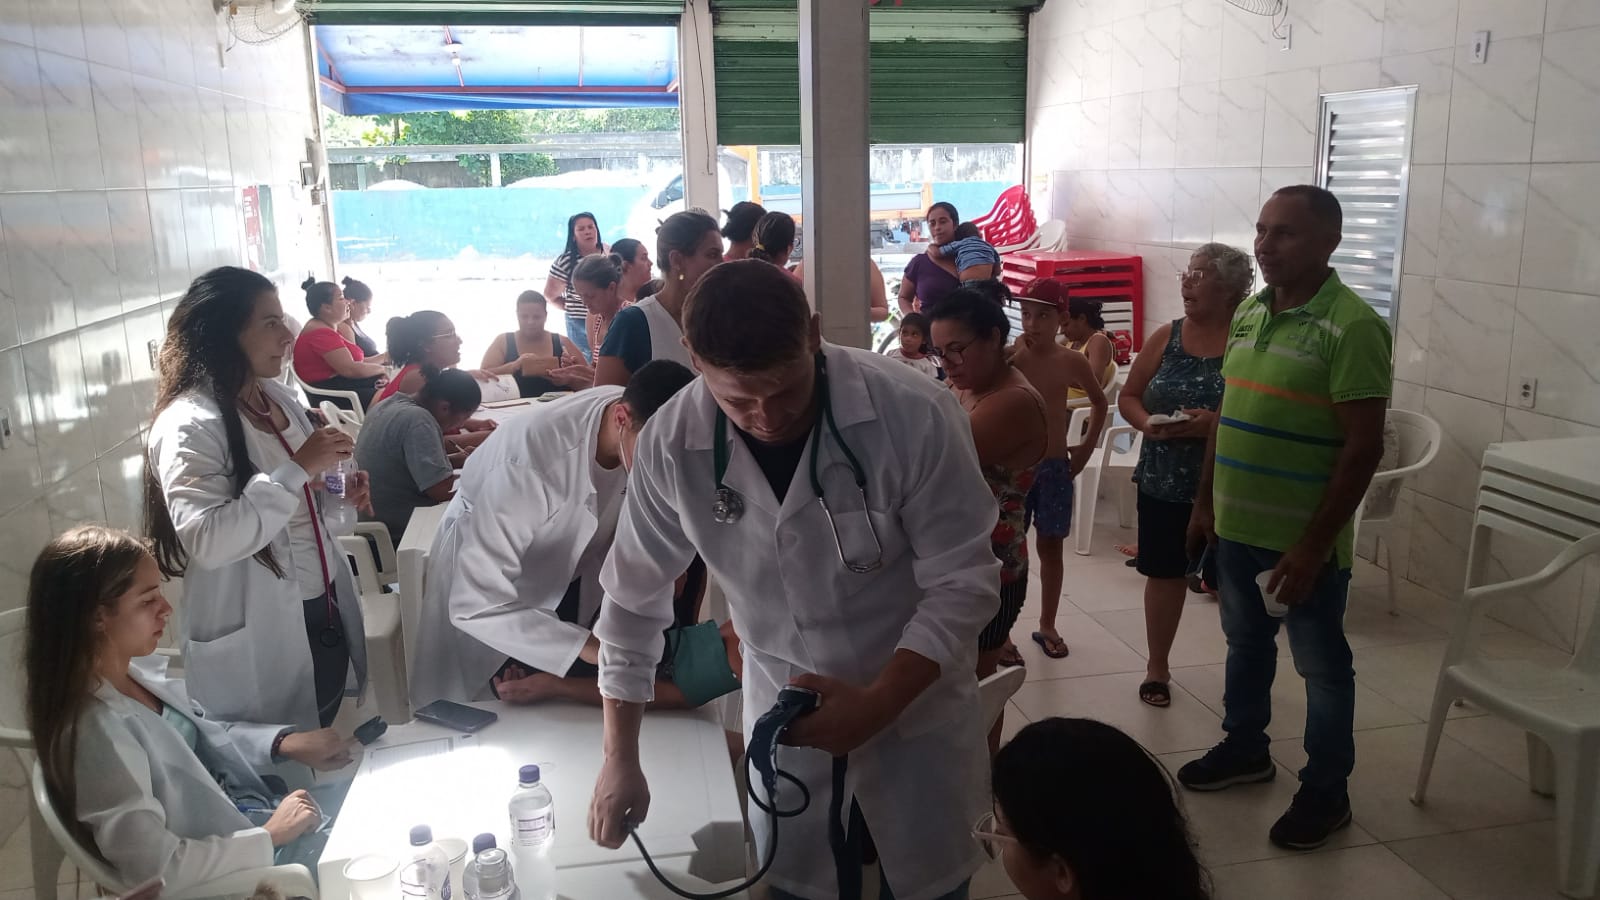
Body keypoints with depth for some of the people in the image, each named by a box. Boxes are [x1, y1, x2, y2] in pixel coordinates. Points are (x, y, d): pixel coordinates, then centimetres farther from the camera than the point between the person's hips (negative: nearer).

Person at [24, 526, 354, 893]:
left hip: (235, 807, 8)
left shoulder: (136, 669, -6)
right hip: (226, 870, -8)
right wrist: (270, 836, -21)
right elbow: (155, 866, -30)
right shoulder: (96, 733, -31)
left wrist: (284, 742, -1)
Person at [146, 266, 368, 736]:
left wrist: (340, 493, -1)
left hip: (323, 611, 8)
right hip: (259, 638, -7)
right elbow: (208, 540, -30)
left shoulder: (281, 398, 5)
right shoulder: (190, 425, -20)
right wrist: (298, 468, -29)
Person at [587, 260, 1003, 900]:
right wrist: (621, 760, -1)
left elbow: (963, 581, -17)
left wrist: (878, 703, -27)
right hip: (783, 709, 2)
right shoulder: (670, 445, -17)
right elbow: (634, 601, -4)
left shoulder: (914, 415, -25)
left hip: (915, 703, -1)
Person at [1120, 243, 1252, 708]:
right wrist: (1146, 422, -12)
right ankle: (1157, 666, 28)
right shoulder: (1166, 337, 3)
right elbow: (1128, 397, 8)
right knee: (1164, 573, 12)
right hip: (1164, 482, 4)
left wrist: (1216, 424, -26)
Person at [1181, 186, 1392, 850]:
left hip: (1302, 539, -7)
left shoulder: (1351, 325, -16)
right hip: (1236, 525, 7)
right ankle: (1245, 748, 41)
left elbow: (1363, 446, -18)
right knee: (1246, 642, 22)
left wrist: (1313, 545, -19)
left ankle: (1326, 792, 25)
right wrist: (1204, 503, 14)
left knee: (1321, 665, 9)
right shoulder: (1248, 313, 7)